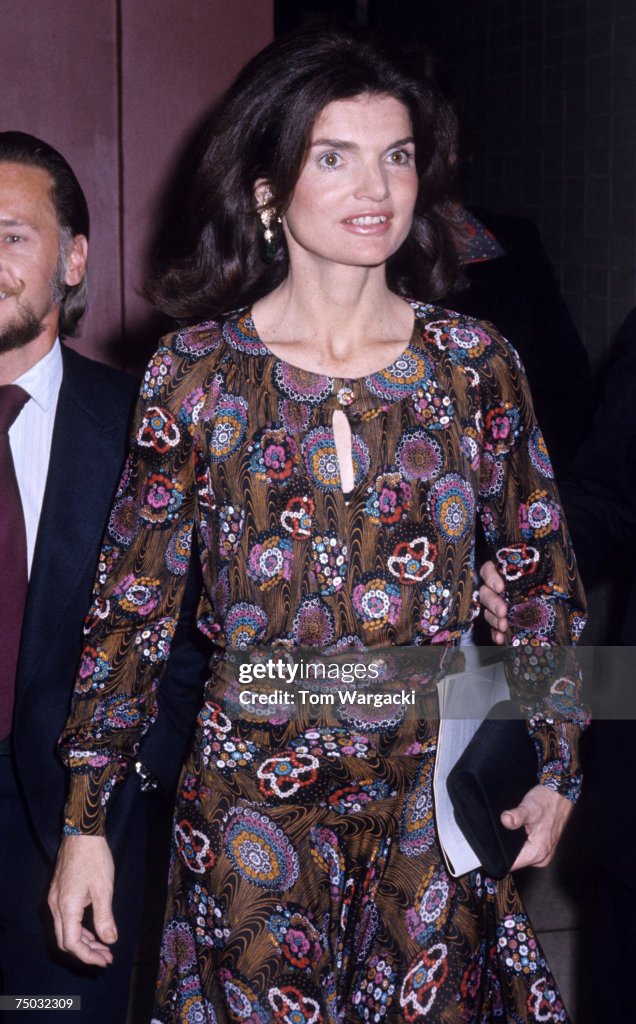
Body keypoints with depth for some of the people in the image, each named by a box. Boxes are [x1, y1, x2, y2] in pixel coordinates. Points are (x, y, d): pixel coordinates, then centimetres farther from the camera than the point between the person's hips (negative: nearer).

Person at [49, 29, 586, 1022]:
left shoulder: (474, 365, -2)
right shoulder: (196, 372, -6)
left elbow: (543, 574, 6)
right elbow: (133, 602, -3)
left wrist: (555, 771, 7)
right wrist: (86, 819, -4)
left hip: (436, 799, 2)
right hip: (252, 799, -1)